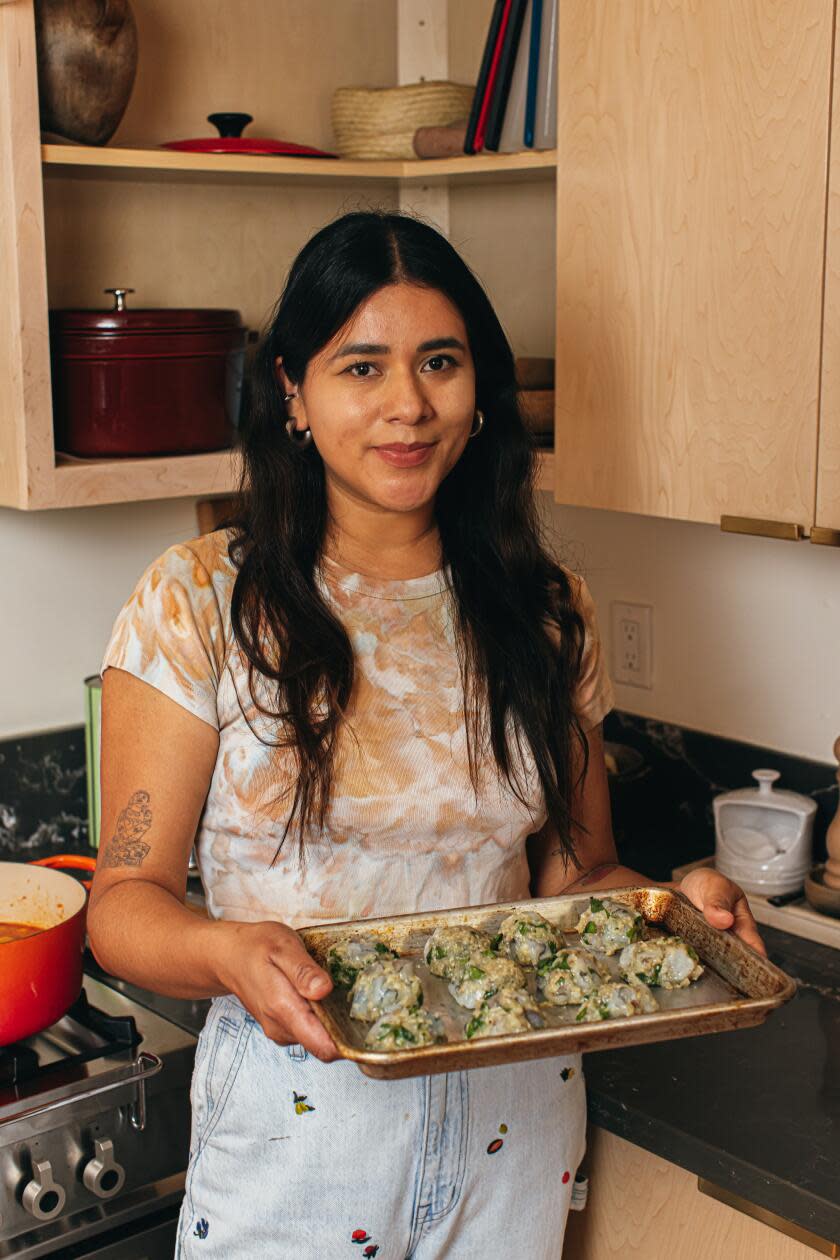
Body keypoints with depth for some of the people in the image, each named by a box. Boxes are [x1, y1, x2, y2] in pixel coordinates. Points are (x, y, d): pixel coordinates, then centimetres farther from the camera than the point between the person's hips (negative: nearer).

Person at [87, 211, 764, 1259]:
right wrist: (228, 954, -31)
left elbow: (574, 872, 6)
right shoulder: (199, 604, -11)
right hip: (297, 1107, -3)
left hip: (516, 1116, 4)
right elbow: (127, 896, -11)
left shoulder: (546, 614, 0)